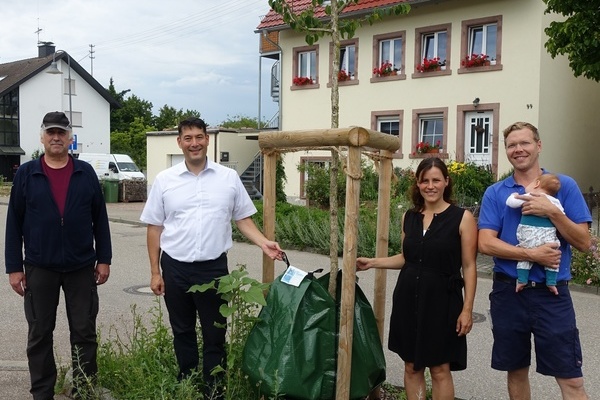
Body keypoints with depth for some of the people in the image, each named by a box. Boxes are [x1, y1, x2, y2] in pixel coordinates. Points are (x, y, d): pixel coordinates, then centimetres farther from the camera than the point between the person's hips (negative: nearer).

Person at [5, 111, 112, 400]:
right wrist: (14, 266, -4)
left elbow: (100, 219, 4)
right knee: (39, 335, 10)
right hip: (39, 268, 0)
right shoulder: (26, 174, 0)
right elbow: (14, 222, 0)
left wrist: (104, 258, 1)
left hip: (81, 267, 0)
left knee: (85, 333, 8)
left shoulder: (86, 173, 2)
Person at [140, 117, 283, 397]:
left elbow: (243, 219, 7)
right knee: (182, 332, 15)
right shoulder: (164, 180, 1)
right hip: (175, 268, 1)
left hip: (214, 268, -1)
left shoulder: (229, 177, 1)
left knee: (214, 334, 8)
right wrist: (155, 272, 2)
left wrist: (264, 243, -10)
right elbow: (154, 227, 4)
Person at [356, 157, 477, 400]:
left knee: (440, 369, 5)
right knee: (411, 366, 12)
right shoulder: (409, 217, 7)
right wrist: (372, 263, 10)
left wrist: (467, 309, -11)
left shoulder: (462, 218, -7)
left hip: (441, 300, -4)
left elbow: (469, 266, -8)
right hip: (408, 298, 4)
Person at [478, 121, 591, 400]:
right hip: (508, 293, 2)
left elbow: (583, 243, -3)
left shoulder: (564, 186, 1)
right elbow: (486, 244, -7)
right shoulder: (494, 193, 3)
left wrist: (552, 212, -17)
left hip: (552, 293, -1)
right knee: (516, 372, 13)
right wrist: (532, 254, -17)